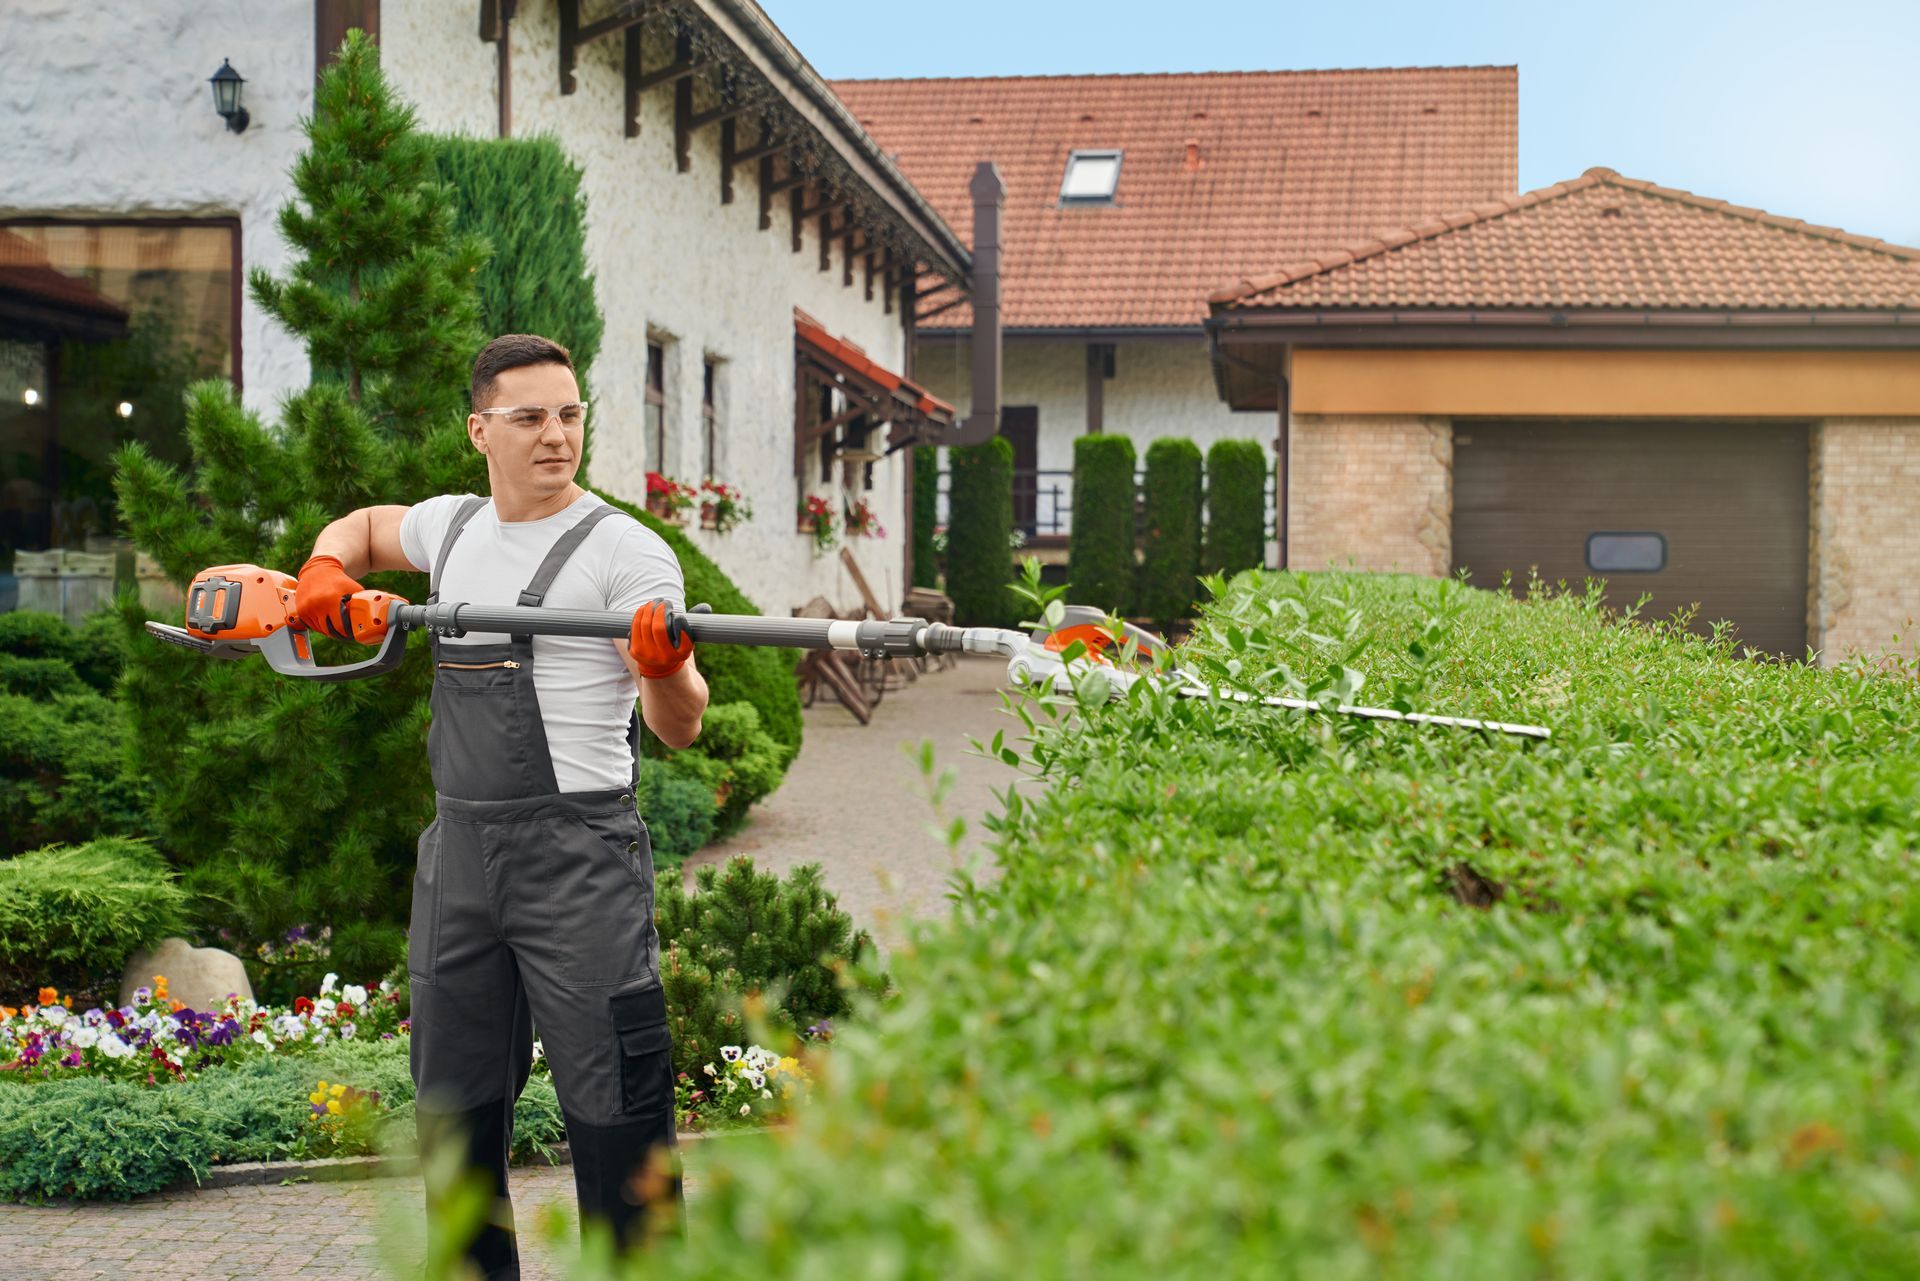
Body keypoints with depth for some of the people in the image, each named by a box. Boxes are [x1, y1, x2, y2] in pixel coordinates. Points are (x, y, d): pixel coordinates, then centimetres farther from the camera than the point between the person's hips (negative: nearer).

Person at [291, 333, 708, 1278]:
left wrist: (664, 663, -34)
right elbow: (364, 527, 36)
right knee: (454, 1103, 14)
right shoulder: (451, 528, 12)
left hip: (578, 852, -6)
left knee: (611, 1099, -8)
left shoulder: (625, 550, -6)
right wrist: (324, 570, 14)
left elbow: (679, 728, -13)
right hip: (460, 848, 6)